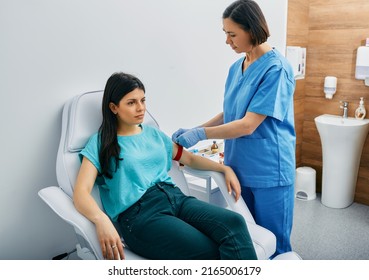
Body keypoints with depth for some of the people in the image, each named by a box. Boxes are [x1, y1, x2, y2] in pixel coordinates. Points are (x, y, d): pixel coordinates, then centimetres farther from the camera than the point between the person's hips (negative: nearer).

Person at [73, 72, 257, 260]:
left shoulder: (153, 134, 23)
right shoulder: (100, 143, 7)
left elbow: (190, 159, 32)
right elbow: (81, 192, -6)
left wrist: (225, 168, 17)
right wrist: (102, 220, -27)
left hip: (175, 198, 5)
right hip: (138, 212, -5)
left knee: (235, 223, -25)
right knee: (211, 252, -29)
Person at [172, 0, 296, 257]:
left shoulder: (276, 68, -16)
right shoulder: (236, 67, 7)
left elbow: (248, 125, -21)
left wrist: (200, 134, -16)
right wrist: (193, 130, 1)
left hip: (269, 171, -7)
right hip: (240, 168, 7)